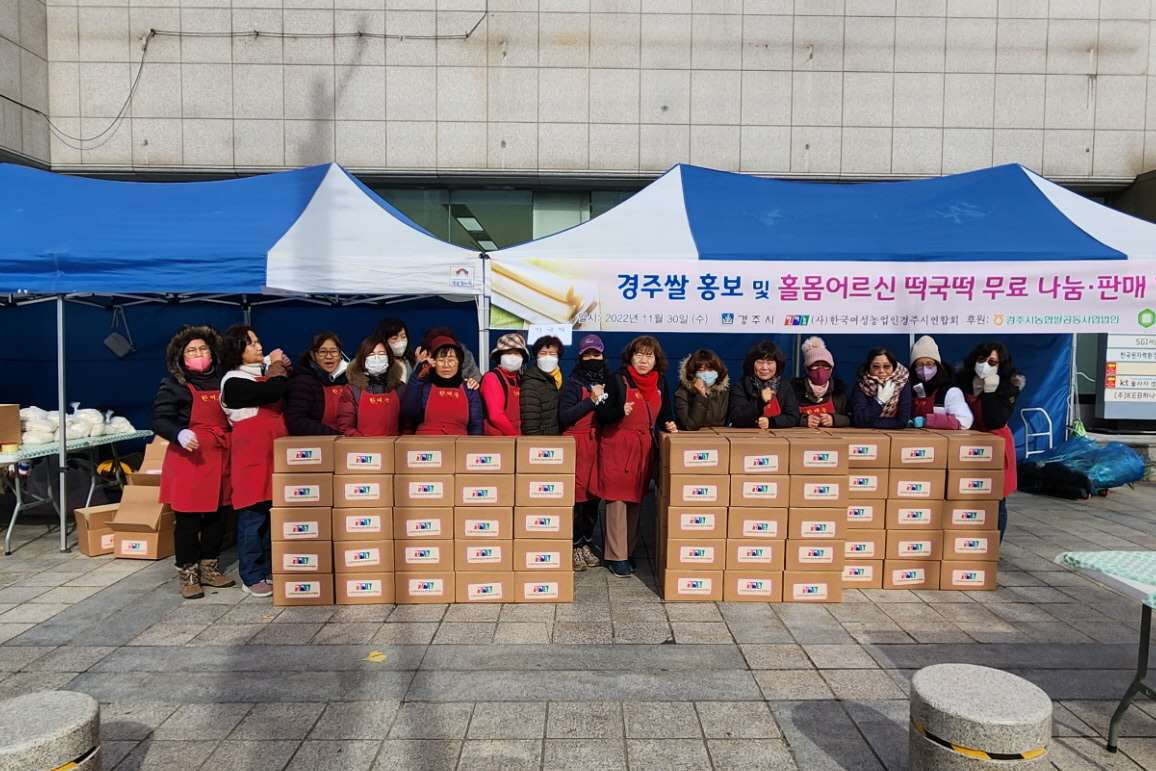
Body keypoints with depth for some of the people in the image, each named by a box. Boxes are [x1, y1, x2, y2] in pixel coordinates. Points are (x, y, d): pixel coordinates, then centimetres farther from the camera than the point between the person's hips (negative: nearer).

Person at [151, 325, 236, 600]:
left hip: (220, 458, 5)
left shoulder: (223, 381, 11)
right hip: (189, 459, -5)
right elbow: (160, 420, -8)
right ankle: (188, 574, 13)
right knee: (188, 518, 1)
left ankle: (210, 568, 25)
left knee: (218, 515, 10)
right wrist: (180, 434, -28)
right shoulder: (173, 384, -3)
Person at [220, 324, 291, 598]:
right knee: (253, 517, -2)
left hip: (275, 452, 7)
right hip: (252, 455, -7)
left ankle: (269, 568, 21)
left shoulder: (265, 372, 16)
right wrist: (277, 367, -3)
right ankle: (251, 577, 8)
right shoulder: (233, 382, -9)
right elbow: (273, 392, -23)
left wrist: (281, 367, 1)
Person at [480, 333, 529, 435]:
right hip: (496, 437, -6)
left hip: (517, 438, 6)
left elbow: (520, 414, 13)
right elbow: (496, 416, -16)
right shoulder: (492, 377, -8)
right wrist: (516, 435, -9)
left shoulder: (519, 379, 12)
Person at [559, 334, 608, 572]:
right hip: (577, 445, -5)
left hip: (600, 445, 5)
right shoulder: (572, 383, -2)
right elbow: (564, 416, -13)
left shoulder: (608, 382, 13)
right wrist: (591, 400, -15)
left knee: (594, 495, 8)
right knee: (577, 496, -4)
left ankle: (586, 544, 21)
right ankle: (574, 546, 8)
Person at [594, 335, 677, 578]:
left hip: (644, 448, 6)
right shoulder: (617, 380, -9)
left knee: (636, 501, 11)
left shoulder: (659, 383, 8)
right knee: (617, 500, -3)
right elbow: (601, 415, -11)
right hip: (617, 446, -5)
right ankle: (616, 556, 6)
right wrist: (621, 411, -29)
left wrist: (668, 424, -4)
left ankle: (628, 550, 23)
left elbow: (662, 413, 17)